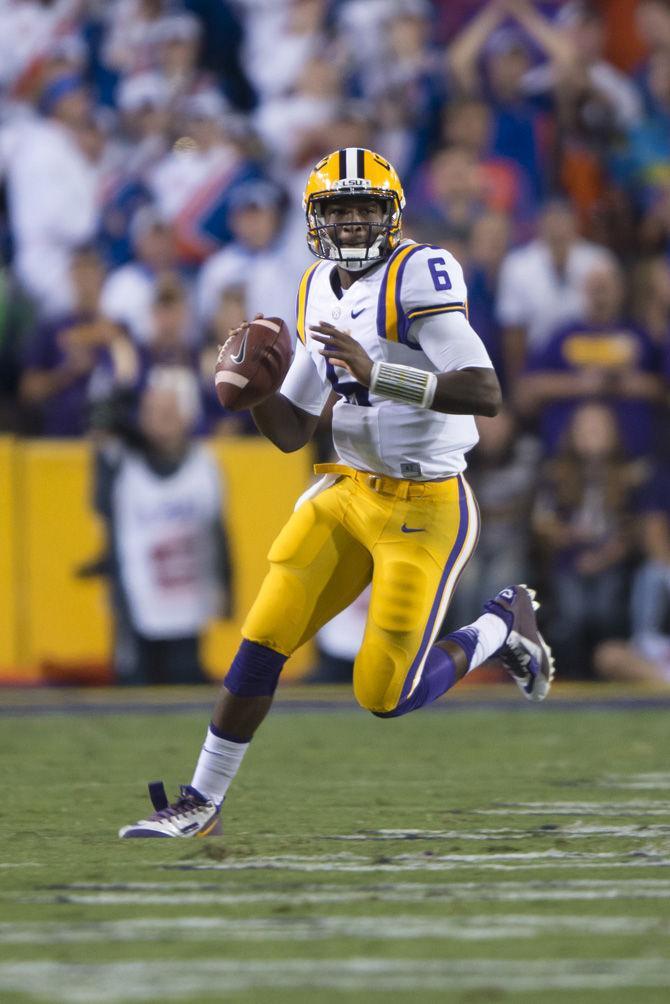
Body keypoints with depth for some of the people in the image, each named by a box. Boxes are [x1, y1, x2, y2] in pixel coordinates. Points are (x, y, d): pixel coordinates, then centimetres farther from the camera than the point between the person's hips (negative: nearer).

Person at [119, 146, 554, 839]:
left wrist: (377, 374, -32)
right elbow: (291, 432, 14)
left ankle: (502, 628, 21)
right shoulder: (320, 293, 9)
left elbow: (486, 396, -25)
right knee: (263, 638, -4)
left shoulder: (418, 275, -15)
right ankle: (201, 803, 7)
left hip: (424, 508, -6)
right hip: (348, 494, 6)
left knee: (385, 694, -6)